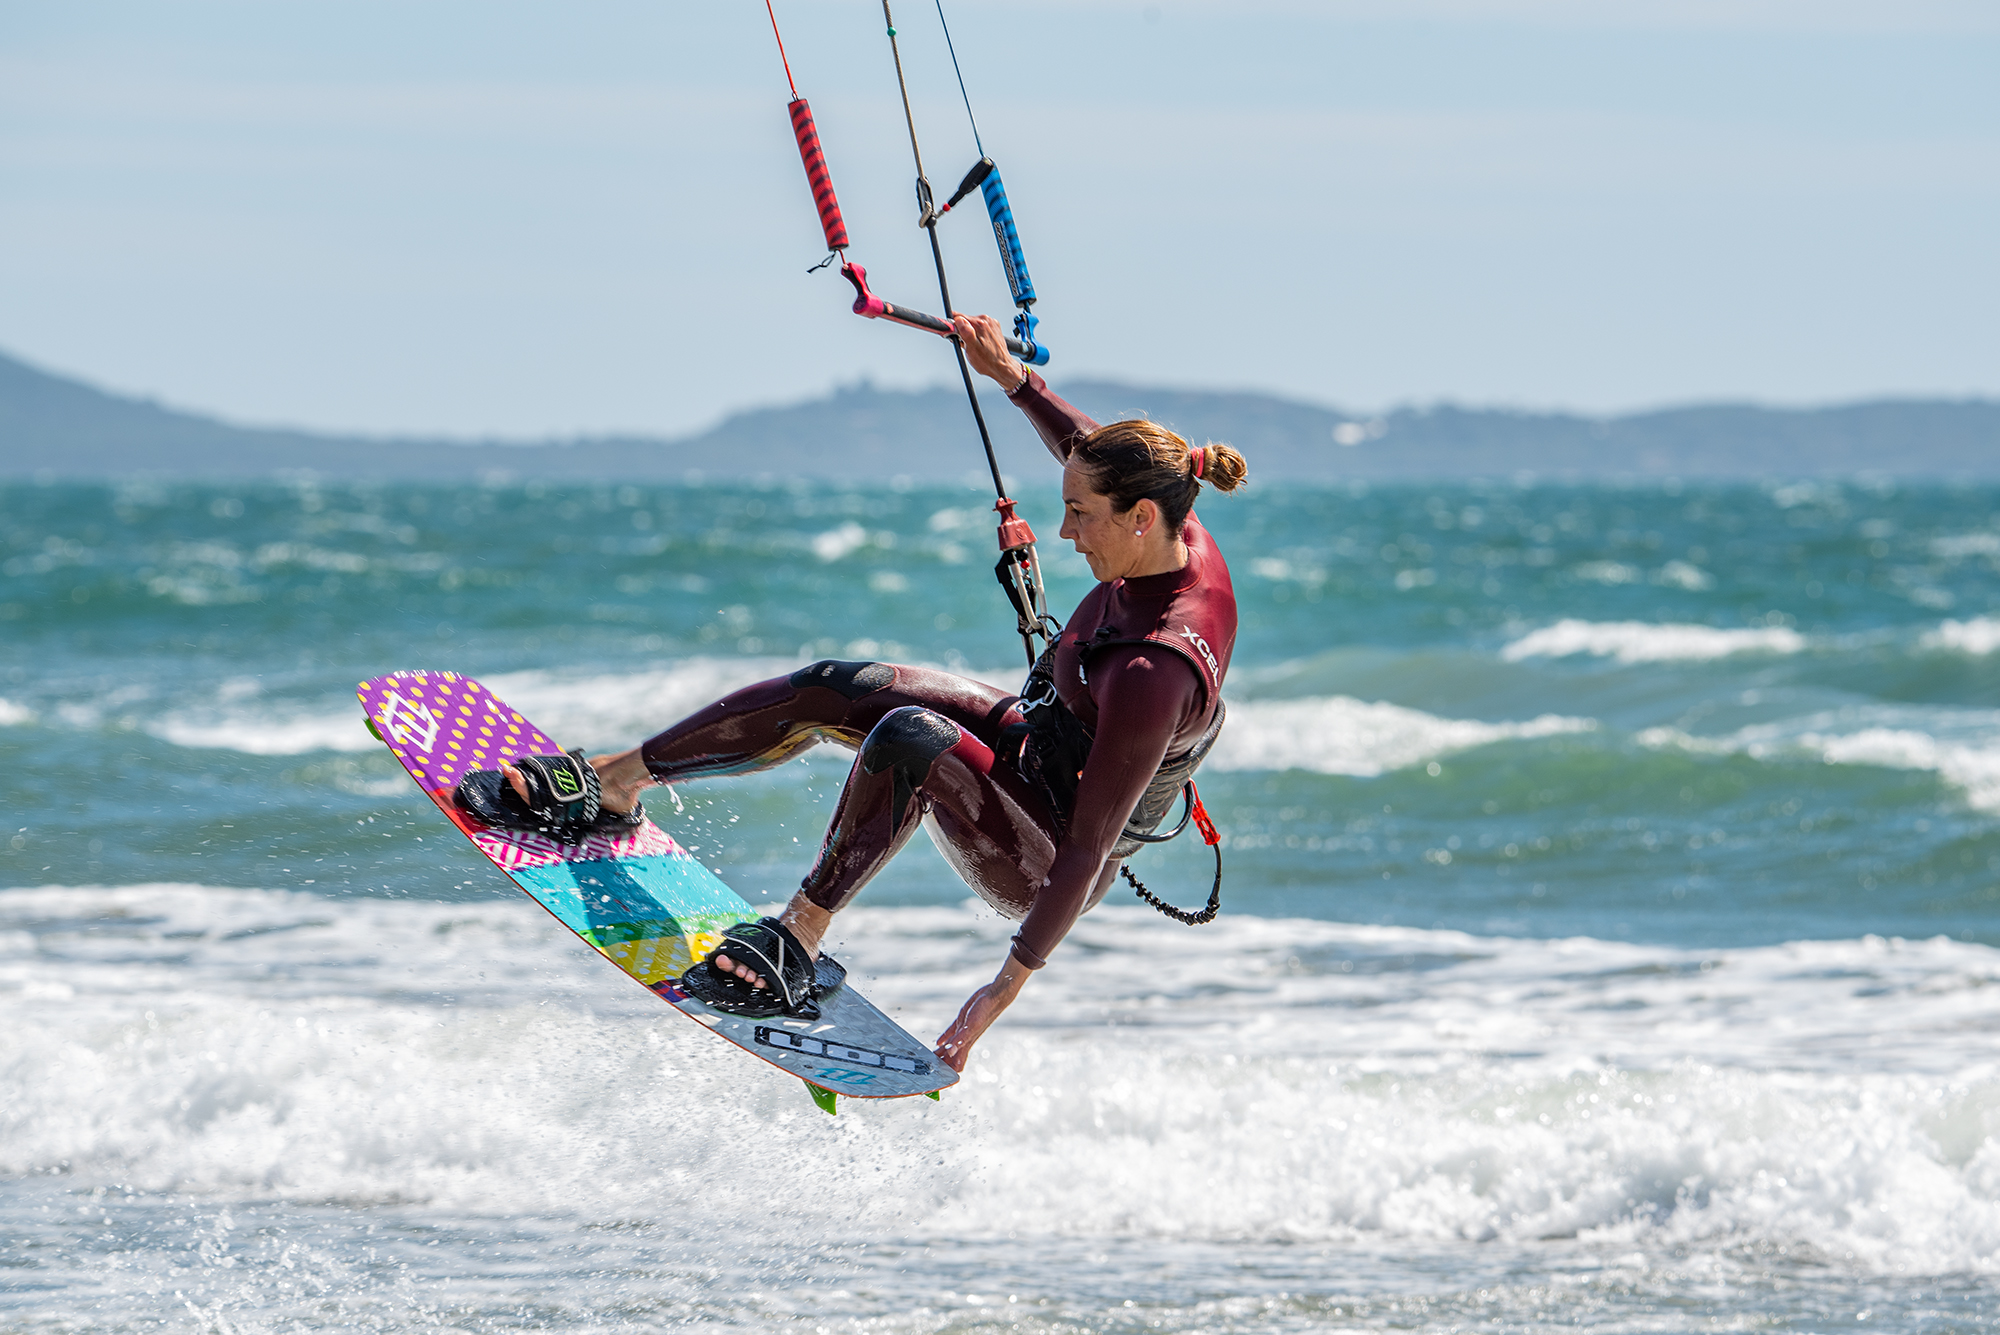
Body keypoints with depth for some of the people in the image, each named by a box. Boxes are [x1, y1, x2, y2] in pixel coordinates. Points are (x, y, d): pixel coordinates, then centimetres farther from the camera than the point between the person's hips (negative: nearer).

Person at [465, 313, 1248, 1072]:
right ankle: (614, 782, 17)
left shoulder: (1156, 677, -37)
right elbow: (1094, 458, 12)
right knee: (835, 691, 2)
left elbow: (1088, 852, -35)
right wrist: (1013, 379, 8)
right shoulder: (1177, 539, -13)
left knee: (910, 737, -34)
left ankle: (801, 934, -19)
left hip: (1040, 871, -9)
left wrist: (1007, 987, -34)